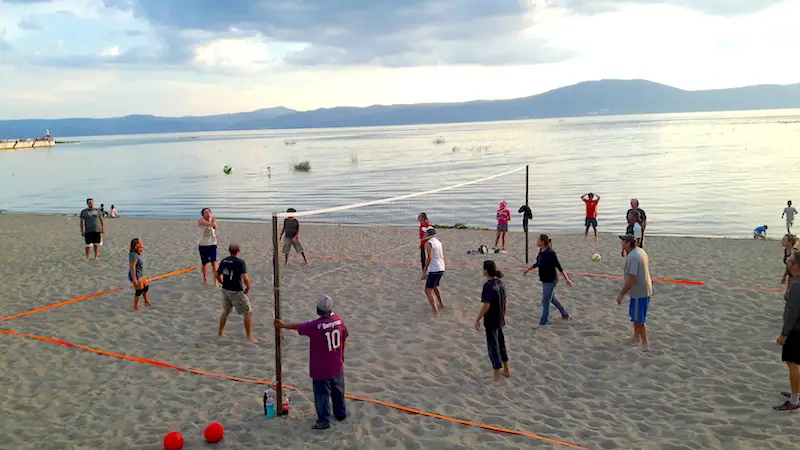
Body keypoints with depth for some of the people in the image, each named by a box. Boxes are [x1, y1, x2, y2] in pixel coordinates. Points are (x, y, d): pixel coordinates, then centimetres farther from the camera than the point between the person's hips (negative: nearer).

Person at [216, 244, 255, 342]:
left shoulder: (223, 261, 3)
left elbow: (217, 275, 12)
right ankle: (249, 336, 7)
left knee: (225, 312, 25)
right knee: (248, 312, 5)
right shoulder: (240, 262, -17)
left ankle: (219, 333, 35)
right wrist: (248, 288, -8)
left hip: (225, 290, 7)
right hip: (236, 292, -7)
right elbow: (245, 278, -25)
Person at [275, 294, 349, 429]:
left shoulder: (315, 326, -24)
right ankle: (341, 413, 38)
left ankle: (324, 421, 15)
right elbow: (344, 340, 2)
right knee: (338, 391, 22)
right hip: (337, 366, 5)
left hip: (321, 369, -5)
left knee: (322, 394, 8)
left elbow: (296, 326, -7)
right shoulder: (339, 320, -11)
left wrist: (282, 325, 11)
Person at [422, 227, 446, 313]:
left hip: (434, 270, -9)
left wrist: (425, 269, -14)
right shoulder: (439, 242, 13)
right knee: (435, 286, 30)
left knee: (428, 290, -5)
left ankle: (435, 310, -13)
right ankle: (441, 304, 34)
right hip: (441, 268, 9)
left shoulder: (428, 243, -14)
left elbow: (429, 258, -20)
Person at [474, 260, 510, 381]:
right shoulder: (500, 282, 2)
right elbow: (506, 301, 9)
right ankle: (506, 370, 33)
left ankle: (497, 375, 11)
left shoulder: (488, 285, -21)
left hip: (490, 322, -8)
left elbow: (486, 305, -23)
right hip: (500, 320, 8)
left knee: (493, 345, 3)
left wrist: (477, 319, -15)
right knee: (501, 343, 21)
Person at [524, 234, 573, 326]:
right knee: (552, 299, 23)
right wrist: (528, 270, 31)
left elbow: (559, 267, -21)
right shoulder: (541, 251, 4)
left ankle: (543, 322, 15)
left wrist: (567, 279, -23)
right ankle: (565, 314, 40)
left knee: (545, 301, 1)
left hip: (550, 280, -9)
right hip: (545, 280, 9)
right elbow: (538, 263, 20)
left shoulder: (550, 253, -21)